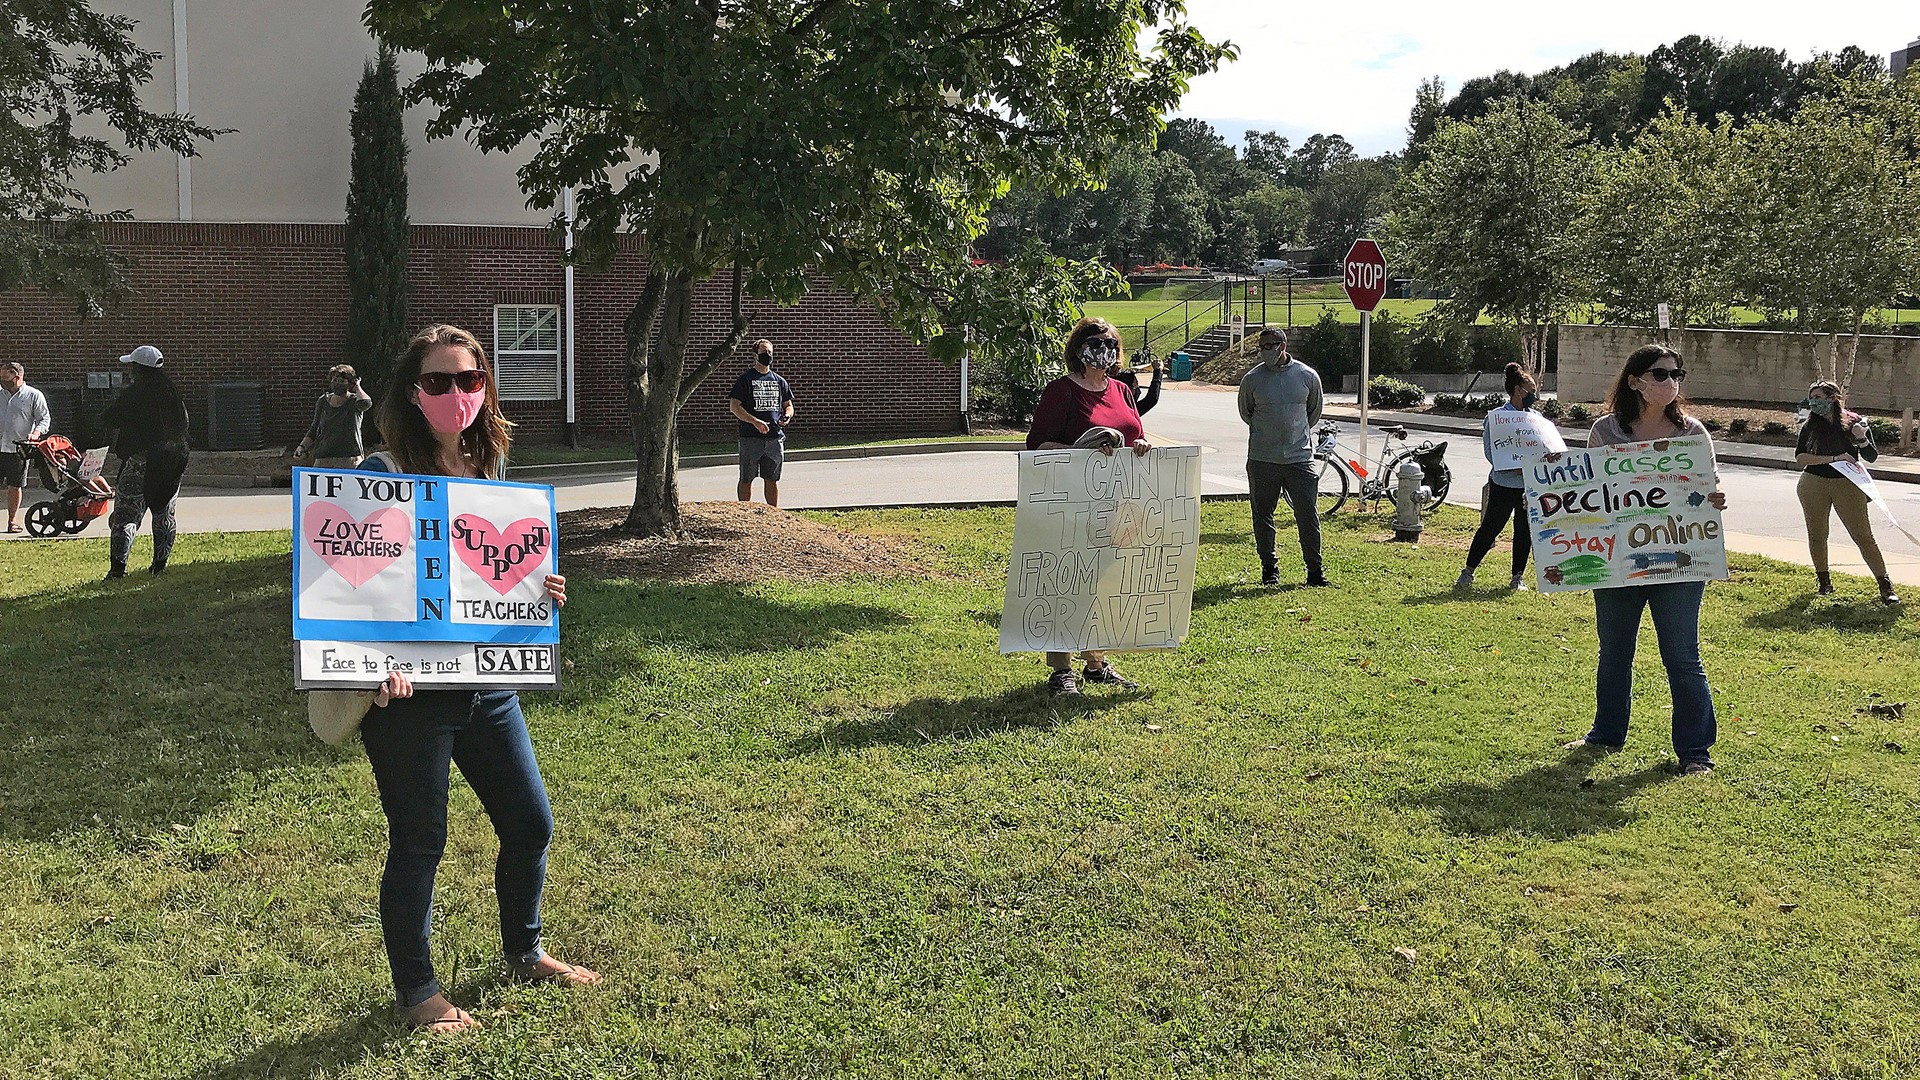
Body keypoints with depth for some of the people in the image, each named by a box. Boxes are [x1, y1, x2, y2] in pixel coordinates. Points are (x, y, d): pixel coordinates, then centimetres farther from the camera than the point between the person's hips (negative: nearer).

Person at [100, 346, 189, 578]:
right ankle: (159, 564, 16)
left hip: (139, 462, -5)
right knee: (164, 515, 14)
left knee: (125, 514, -3)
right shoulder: (173, 393, 6)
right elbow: (184, 425, 15)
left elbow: (107, 421, -8)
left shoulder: (133, 394, -11)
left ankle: (118, 565, -12)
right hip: (173, 461, 5)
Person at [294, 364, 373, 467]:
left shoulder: (354, 401, 1)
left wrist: (357, 386, -7)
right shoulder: (322, 402, 15)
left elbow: (365, 403, -26)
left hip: (350, 459, -4)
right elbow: (314, 429, 23)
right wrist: (302, 446, 9)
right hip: (323, 458, 4)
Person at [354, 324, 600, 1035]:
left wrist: (542, 592, -2)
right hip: (409, 691, -6)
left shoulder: (491, 471, 7)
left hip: (488, 683, 6)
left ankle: (524, 953, 38)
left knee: (531, 823, 14)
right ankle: (417, 992, 26)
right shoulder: (381, 476, -12)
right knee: (418, 844, 6)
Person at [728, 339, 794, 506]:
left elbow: (788, 405, 21)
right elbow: (734, 406, -7)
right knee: (746, 479, 2)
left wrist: (787, 416, -3)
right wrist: (755, 421, -19)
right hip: (751, 437, -4)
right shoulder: (745, 379, -1)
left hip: (775, 437, 4)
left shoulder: (779, 381, 14)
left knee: (772, 479, 10)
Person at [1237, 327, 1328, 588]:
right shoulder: (1252, 379, -1)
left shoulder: (1308, 376, 1)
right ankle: (1269, 568, 20)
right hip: (1262, 459, 0)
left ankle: (1315, 570, 7)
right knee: (1263, 516, 6)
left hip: (1299, 457, 0)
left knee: (1308, 515, -1)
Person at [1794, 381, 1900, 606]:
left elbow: (1871, 457, 4)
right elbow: (1800, 456, -9)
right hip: (1814, 485, 2)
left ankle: (1886, 586, -1)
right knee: (1817, 535, 8)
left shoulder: (1855, 422, 0)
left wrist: (1861, 439, -16)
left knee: (1863, 535, -4)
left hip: (1847, 485, -2)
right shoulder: (1810, 426, 2)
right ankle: (1824, 582, 23)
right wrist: (1834, 458, -17)